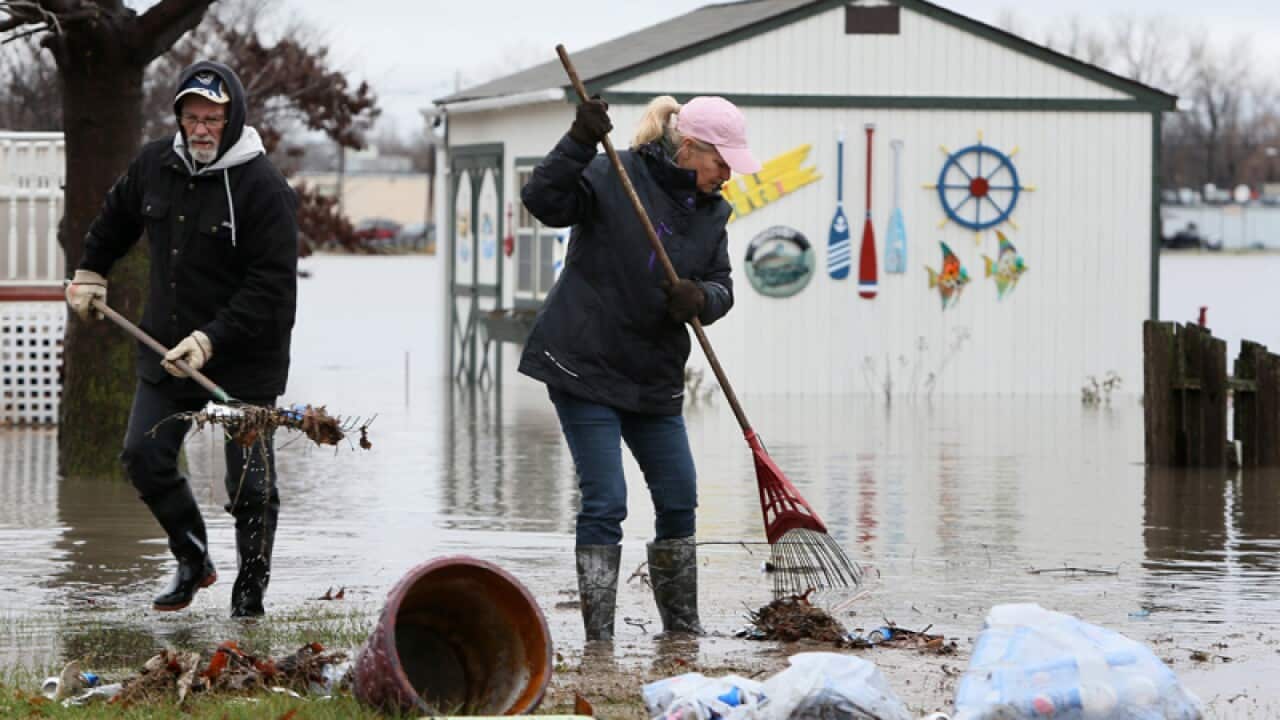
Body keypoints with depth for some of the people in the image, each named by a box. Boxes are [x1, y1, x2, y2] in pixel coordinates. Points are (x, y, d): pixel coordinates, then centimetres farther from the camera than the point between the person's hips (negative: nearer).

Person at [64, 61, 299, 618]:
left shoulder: (264, 188, -17)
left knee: (249, 483, -3)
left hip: (244, 361, -6)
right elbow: (116, 219, 25)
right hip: (168, 351, 6)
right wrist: (89, 274, 29)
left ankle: (249, 595, 12)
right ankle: (193, 562, 27)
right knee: (144, 458, 6)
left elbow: (270, 286, -21)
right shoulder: (155, 164, 2)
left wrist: (210, 341, -27)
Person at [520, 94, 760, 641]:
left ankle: (682, 628, 24)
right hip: (584, 366, -7)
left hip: (653, 377, 7)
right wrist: (579, 144, -35)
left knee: (679, 499, 10)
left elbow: (722, 289, 6)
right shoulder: (613, 177, -11)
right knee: (605, 502, -10)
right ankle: (599, 637, -4)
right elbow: (544, 200, -22)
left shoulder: (711, 212, 9)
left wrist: (699, 298, -18)